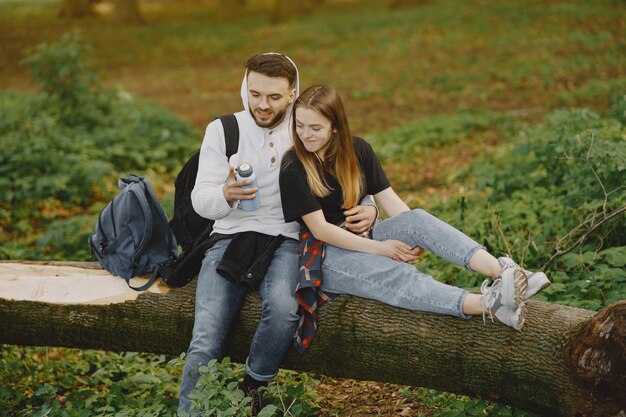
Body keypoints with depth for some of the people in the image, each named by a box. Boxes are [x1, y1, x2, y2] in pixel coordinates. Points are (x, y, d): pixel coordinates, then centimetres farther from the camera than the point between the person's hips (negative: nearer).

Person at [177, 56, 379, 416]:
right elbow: (201, 201, -2)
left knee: (283, 310, -31)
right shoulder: (222, 130, 3)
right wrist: (226, 194, -27)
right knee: (206, 340, -20)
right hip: (231, 238, 0)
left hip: (286, 240, 0)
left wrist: (369, 210, -12)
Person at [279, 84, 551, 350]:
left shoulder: (357, 150, 4)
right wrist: (378, 248, -18)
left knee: (417, 218, -25)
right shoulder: (293, 169, -13)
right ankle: (490, 305, -54)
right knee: (398, 276, -32)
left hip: (363, 235, 5)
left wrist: (416, 234, -18)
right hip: (325, 255, -5)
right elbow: (320, 229, -15)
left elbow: (388, 198, 0)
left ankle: (504, 271, -43)